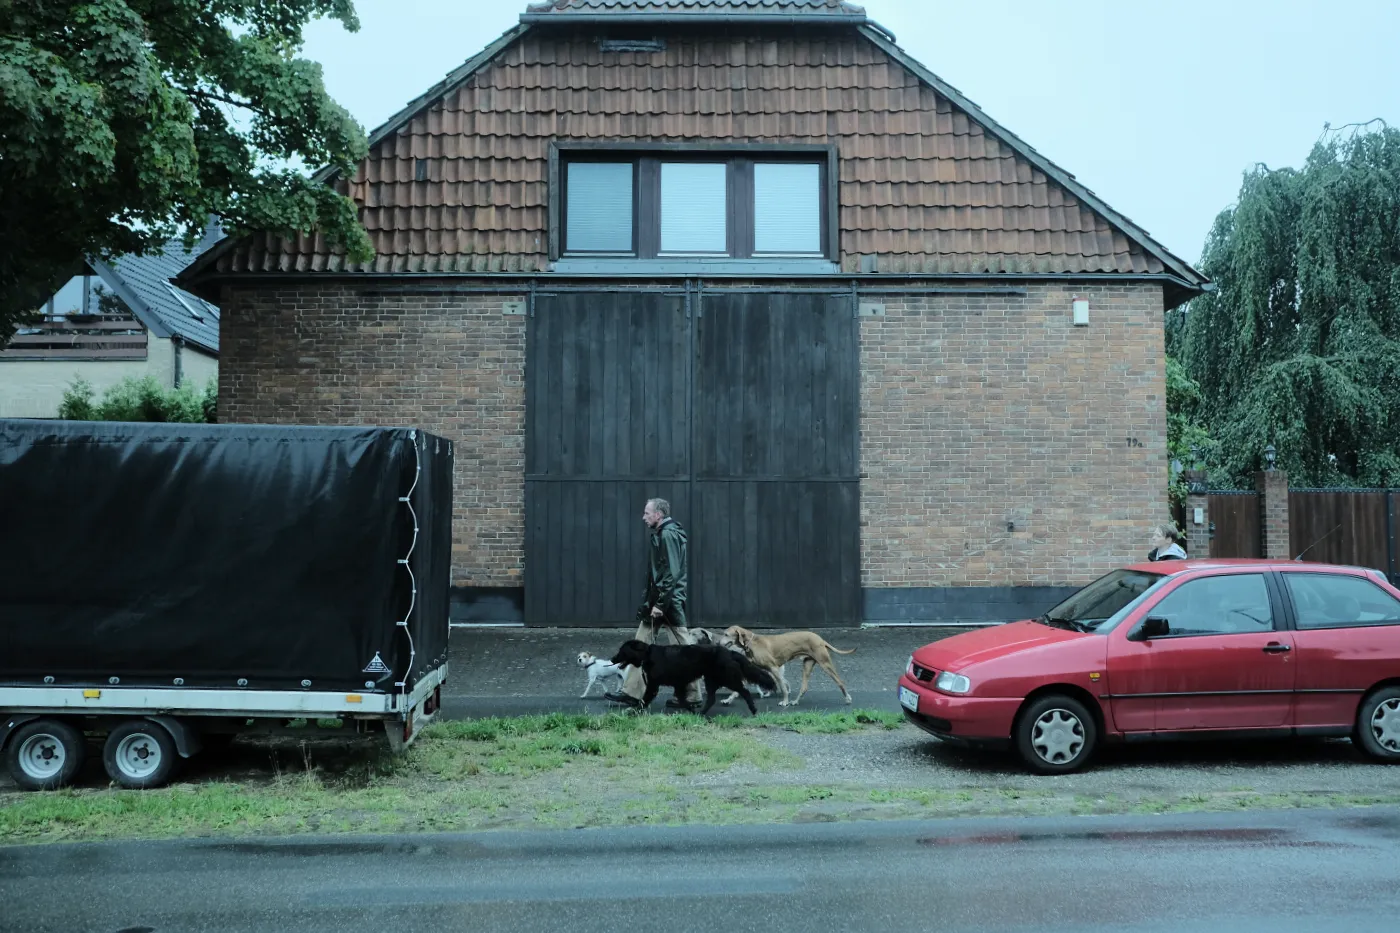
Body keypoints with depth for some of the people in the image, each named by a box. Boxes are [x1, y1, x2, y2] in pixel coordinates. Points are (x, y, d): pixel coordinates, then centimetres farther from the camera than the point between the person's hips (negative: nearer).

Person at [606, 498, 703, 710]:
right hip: (659, 600, 10)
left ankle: (692, 697, 6)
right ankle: (632, 694, 15)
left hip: (669, 601, -10)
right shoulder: (661, 534, 15)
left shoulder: (668, 534, -15)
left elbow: (671, 574, -21)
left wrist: (659, 603, -21)